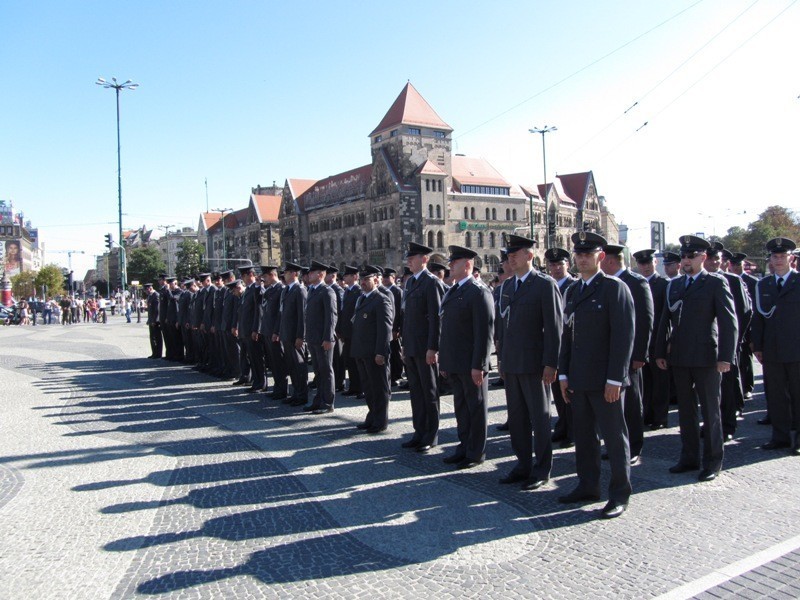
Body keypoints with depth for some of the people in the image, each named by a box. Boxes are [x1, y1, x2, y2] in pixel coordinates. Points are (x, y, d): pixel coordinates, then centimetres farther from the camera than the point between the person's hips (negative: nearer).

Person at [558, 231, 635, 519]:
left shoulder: (614, 288, -8)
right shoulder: (572, 291, 13)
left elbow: (624, 336, -14)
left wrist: (614, 379, -17)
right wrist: (563, 374, 11)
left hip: (606, 381, -7)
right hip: (579, 381, 7)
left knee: (614, 436, 3)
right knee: (583, 435, 14)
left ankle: (620, 494, 15)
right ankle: (588, 486, 27)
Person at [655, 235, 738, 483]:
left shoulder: (716, 283, -3)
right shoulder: (674, 285, 13)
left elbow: (729, 322, -8)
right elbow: (665, 320, 14)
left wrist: (725, 357, -14)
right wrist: (660, 352, 9)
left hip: (706, 357, -5)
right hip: (679, 358, 5)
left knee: (710, 410, 4)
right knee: (685, 409, 12)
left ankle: (713, 462, 15)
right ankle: (689, 457, 23)